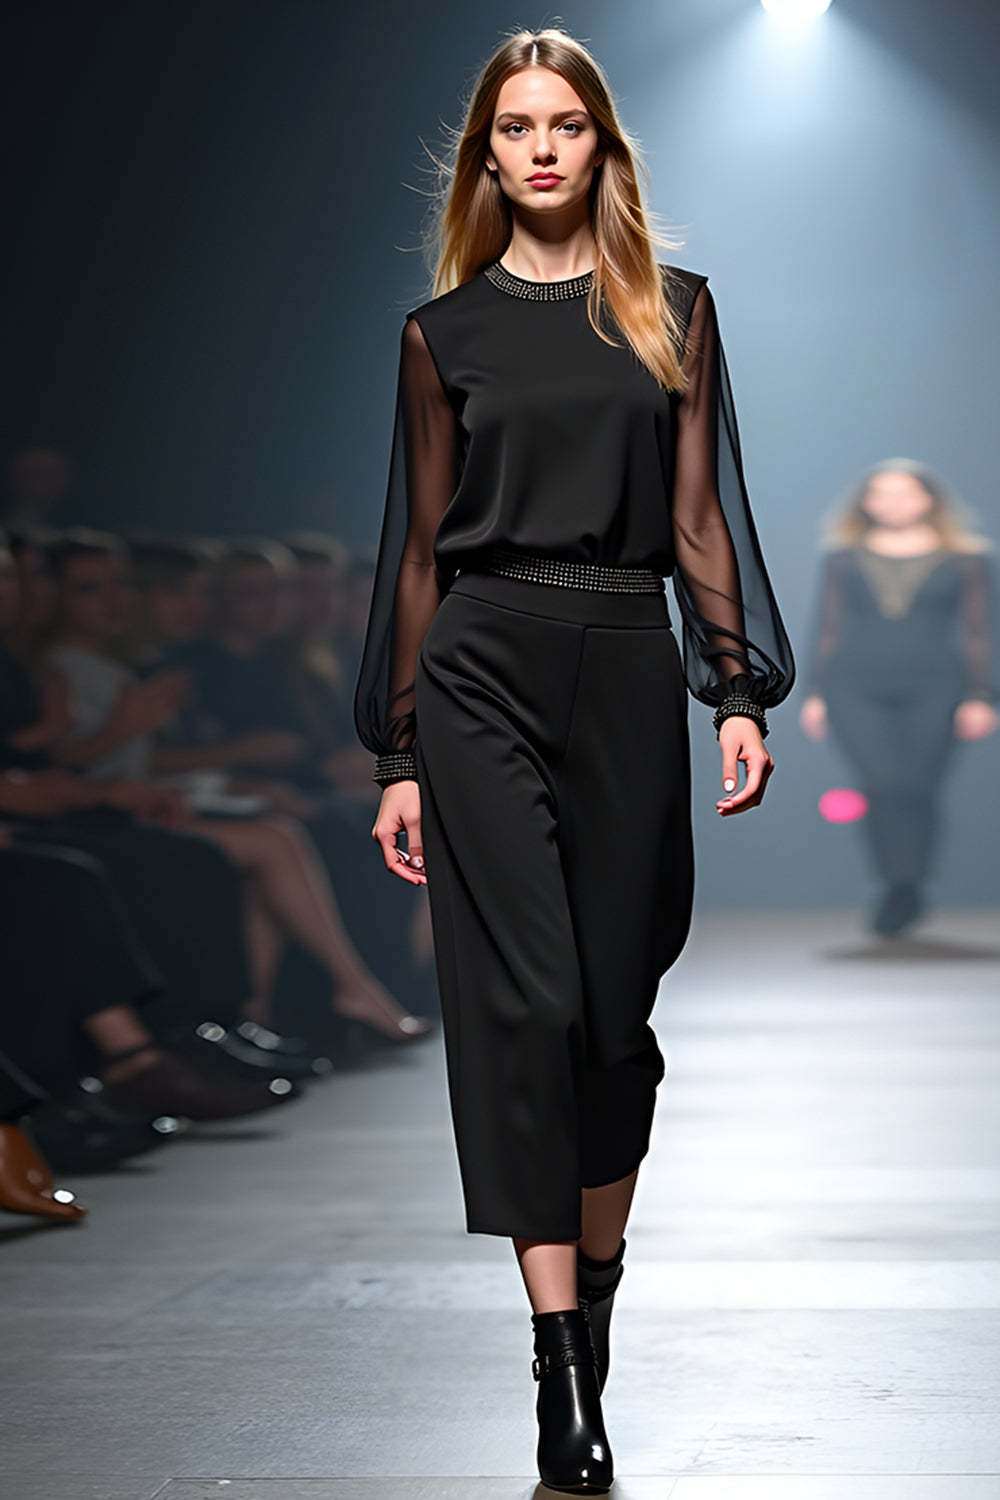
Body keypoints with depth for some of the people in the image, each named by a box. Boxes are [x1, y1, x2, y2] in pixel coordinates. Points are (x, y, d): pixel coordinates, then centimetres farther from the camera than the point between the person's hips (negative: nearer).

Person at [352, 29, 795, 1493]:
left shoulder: (675, 312, 10)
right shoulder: (444, 330, 8)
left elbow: (699, 517, 7)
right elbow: (421, 547, 9)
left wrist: (739, 693, -3)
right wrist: (399, 755, 6)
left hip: (630, 668, 1)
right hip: (483, 670, -1)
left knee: (616, 1001, 5)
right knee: (524, 999, -10)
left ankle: (596, 1305, 22)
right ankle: (563, 1377, -10)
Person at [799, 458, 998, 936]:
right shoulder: (842, 558, 10)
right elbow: (825, 628, 12)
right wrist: (814, 694, 6)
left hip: (933, 692, 0)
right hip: (856, 691, 1)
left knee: (918, 790, -5)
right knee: (882, 785, -16)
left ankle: (905, 892, 8)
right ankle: (901, 889, -10)